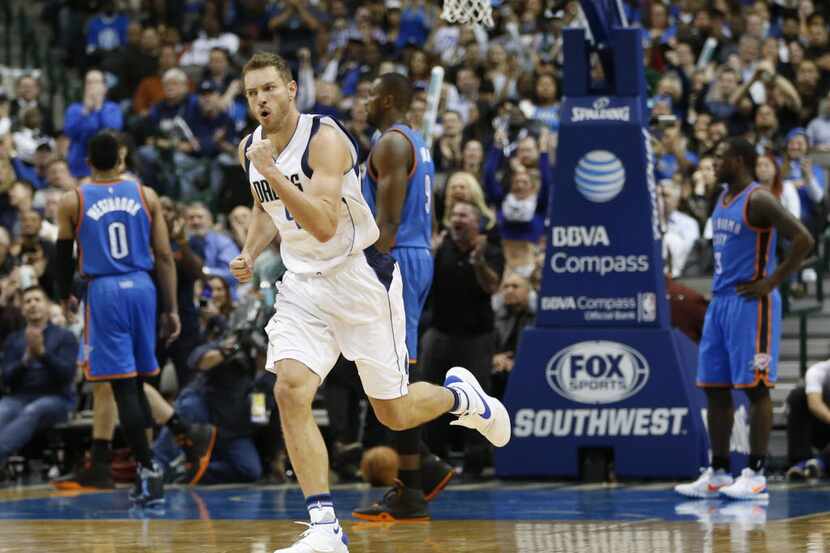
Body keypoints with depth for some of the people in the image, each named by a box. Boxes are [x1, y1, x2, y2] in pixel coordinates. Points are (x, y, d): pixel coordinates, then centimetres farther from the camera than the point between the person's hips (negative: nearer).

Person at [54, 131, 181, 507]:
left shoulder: (72, 203, -1)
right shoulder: (145, 195, 5)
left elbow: (64, 259, 8)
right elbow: (165, 256, 3)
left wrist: (64, 298, 25)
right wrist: (171, 309, 7)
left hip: (103, 291, -3)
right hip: (142, 287, 3)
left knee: (123, 386, -3)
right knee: (137, 381, 16)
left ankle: (149, 470, -10)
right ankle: (147, 467, 17)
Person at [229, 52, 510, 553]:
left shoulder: (325, 139, -19)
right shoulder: (251, 149, 3)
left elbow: (324, 226, -30)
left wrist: (272, 172, -34)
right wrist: (251, 255, 5)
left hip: (360, 277, -5)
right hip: (303, 285, 5)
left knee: (394, 413, 4)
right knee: (291, 391, -18)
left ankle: (461, 395, 39)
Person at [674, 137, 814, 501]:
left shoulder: (759, 200, -12)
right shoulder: (723, 199, 15)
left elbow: (803, 240, -19)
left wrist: (772, 282, -17)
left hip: (751, 304, -9)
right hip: (720, 301, 9)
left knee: (755, 387, -6)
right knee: (714, 388, 7)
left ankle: (756, 475, -3)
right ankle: (718, 473, 12)